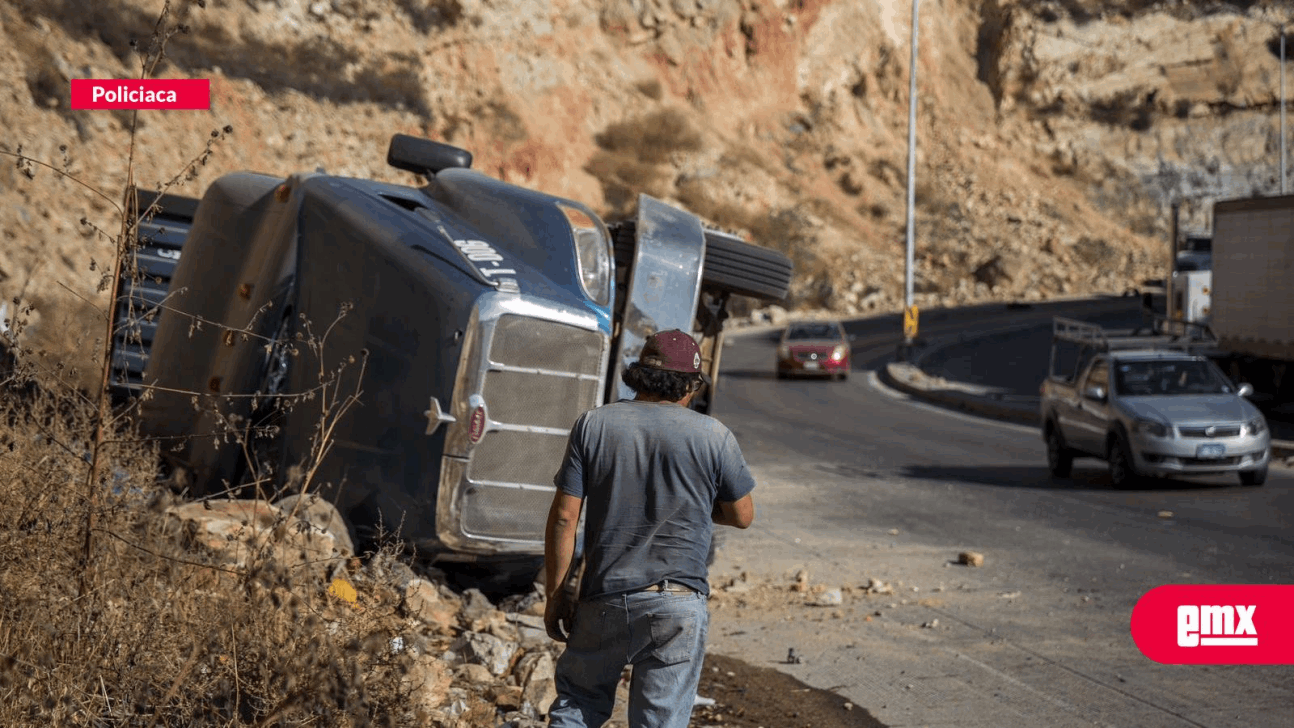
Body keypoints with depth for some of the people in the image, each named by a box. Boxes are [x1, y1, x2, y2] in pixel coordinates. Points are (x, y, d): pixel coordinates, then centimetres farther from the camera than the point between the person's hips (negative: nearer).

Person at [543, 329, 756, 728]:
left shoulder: (593, 424, -1)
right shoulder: (713, 435, -5)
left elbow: (564, 518, -2)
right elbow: (742, 516, 7)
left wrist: (554, 596, 7)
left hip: (603, 597, 2)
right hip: (677, 605, -1)